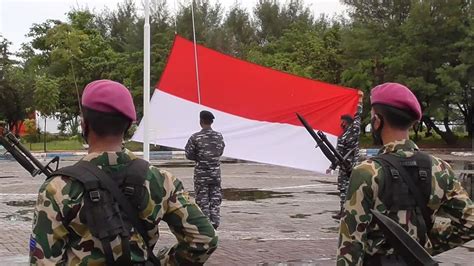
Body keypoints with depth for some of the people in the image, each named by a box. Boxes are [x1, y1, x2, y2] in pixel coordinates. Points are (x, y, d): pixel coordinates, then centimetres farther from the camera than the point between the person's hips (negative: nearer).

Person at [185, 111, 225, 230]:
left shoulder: (195, 137, -11)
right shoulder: (219, 136, -1)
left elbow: (189, 154, -6)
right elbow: (220, 152, 9)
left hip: (201, 172, -3)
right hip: (215, 172, 3)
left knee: (202, 199, 5)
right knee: (215, 198, 11)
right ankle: (214, 222, 9)